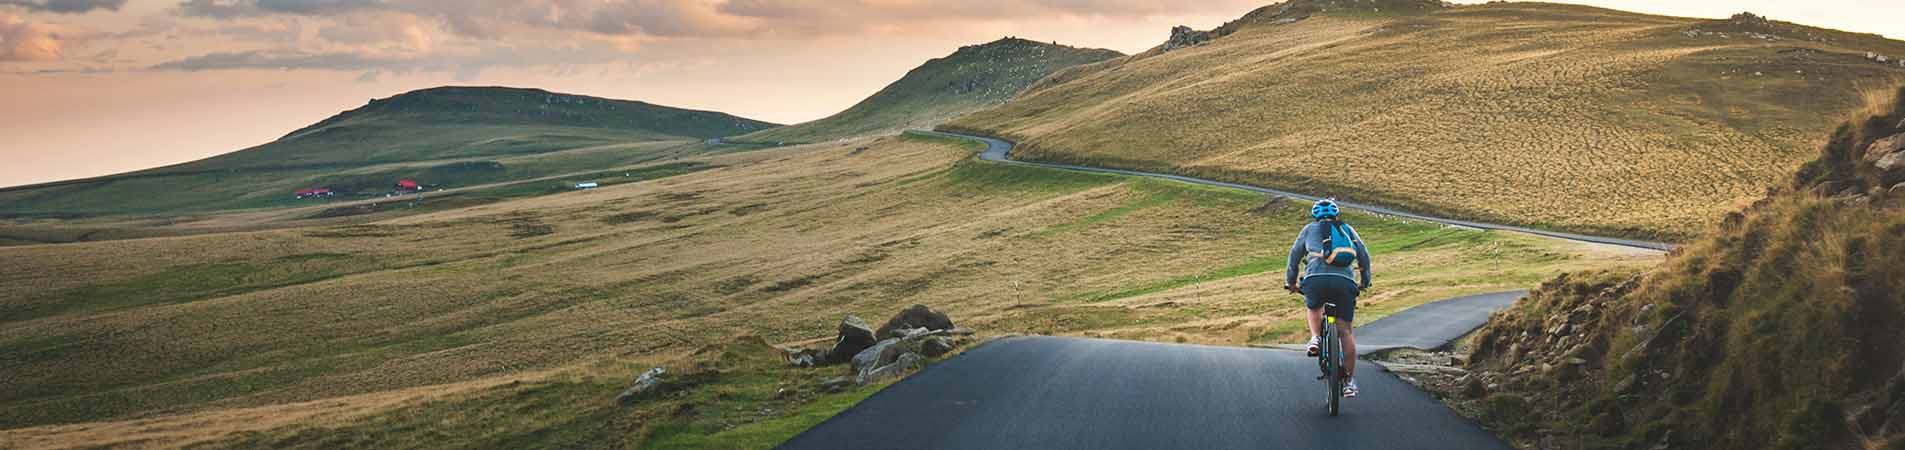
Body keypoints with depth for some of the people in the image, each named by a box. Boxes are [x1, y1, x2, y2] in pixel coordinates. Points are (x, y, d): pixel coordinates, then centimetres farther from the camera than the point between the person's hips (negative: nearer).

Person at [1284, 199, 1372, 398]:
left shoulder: (1310, 229, 23)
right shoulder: (1347, 229, 26)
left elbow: (1295, 255, 27)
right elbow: (1364, 254, 26)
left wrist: (1290, 282, 35)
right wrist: (1365, 281, 36)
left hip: (1315, 279, 0)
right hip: (1345, 281, 1)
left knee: (1314, 308, 33)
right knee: (1346, 331, 6)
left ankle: (1315, 338, 7)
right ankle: (1350, 381, 5)